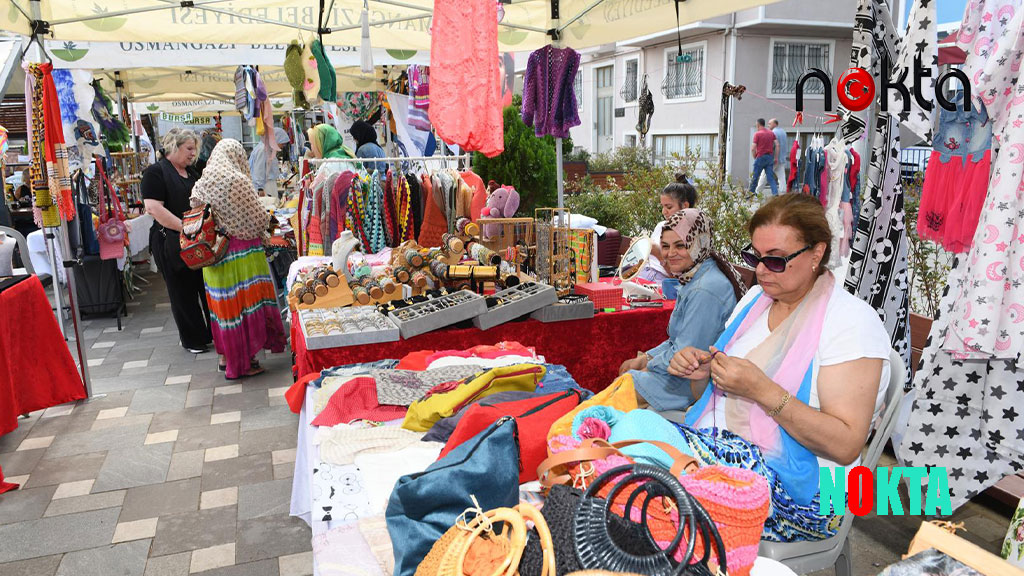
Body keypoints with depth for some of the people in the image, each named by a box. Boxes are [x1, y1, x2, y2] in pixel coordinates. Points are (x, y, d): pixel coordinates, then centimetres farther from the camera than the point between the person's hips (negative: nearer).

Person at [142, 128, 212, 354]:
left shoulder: (191, 173, 15)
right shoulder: (156, 172, -9)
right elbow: (154, 208, -19)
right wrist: (186, 228, -24)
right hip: (172, 244, -7)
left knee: (208, 288, 10)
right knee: (183, 293, 6)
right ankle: (193, 340, 18)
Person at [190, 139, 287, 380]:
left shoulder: (201, 184, 5)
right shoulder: (237, 182, -15)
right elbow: (259, 220, -12)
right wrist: (264, 235, 8)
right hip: (241, 255, -7)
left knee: (223, 303, 16)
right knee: (244, 302, 3)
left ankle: (226, 355, 28)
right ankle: (243, 362, 10)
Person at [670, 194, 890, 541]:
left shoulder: (853, 321, -10)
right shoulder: (756, 298, 12)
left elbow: (846, 445, -17)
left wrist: (762, 390, -25)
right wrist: (701, 374, -5)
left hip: (796, 485, -6)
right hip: (717, 445, 7)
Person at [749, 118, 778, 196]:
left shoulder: (757, 134, -6)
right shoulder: (771, 133, 10)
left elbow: (753, 148, -11)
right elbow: (777, 145, 5)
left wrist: (755, 158, 4)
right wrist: (775, 158, 9)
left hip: (761, 157, -5)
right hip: (770, 157, 5)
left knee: (755, 177, 7)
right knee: (771, 177, 2)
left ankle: (751, 193, 16)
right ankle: (775, 193, -10)